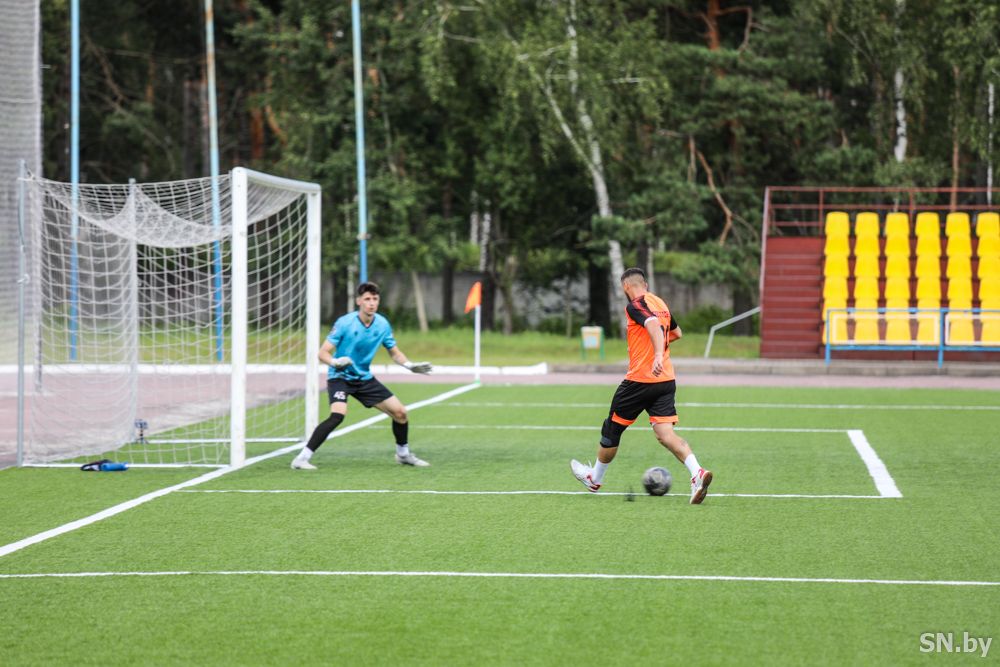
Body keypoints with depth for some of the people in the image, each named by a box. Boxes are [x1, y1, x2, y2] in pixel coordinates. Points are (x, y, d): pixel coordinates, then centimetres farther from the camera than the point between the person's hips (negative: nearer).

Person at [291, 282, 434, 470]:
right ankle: (302, 458, -27)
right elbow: (323, 353, -18)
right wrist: (335, 362, -40)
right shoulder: (344, 323, -18)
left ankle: (403, 454, 29)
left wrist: (409, 365, -8)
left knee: (400, 412, 3)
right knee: (338, 414, -31)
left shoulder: (382, 324, -4)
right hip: (340, 377, -6)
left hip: (364, 378, 6)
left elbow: (395, 352, 10)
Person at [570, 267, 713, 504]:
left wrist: (658, 354, -39)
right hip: (667, 380, 7)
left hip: (639, 380, -6)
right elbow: (676, 333, 31)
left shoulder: (635, 305, -7)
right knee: (665, 433, -5)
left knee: (612, 429, 13)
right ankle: (697, 473, -28)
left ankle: (595, 479, 30)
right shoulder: (660, 303, 16)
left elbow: (653, 324, -27)